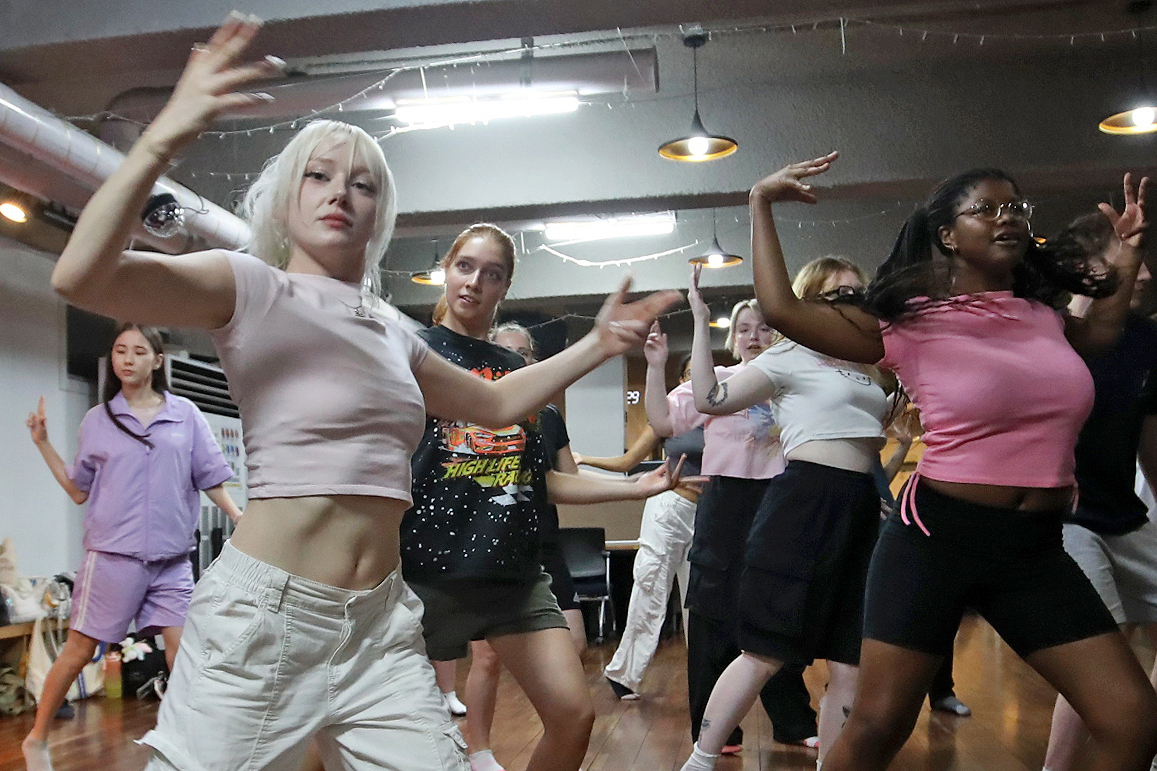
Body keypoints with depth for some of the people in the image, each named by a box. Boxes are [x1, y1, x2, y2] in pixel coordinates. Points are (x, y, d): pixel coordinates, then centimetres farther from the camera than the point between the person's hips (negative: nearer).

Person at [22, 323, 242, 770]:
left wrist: (243, 520, -3)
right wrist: (43, 444, 5)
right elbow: (79, 492, 11)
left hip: (172, 557, 1)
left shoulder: (186, 414, 4)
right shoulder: (97, 420, 5)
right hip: (113, 553, 0)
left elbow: (210, 480, 7)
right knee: (79, 651, 5)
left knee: (182, 649, -1)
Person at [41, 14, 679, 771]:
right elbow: (82, 277, -20)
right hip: (264, 613, -5)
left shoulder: (394, 336, 15)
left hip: (383, 625, 6)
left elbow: (499, 402, 27)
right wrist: (166, 136, -30)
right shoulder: (252, 288, -3)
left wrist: (597, 344, 22)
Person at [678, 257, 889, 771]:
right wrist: (700, 323, -13)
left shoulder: (867, 370, 20)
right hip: (805, 501, -7)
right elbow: (711, 400, -13)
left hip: (862, 510, 7)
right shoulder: (792, 355, -1)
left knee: (849, 664, 6)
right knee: (765, 654, -6)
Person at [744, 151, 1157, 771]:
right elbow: (781, 310, -14)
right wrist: (762, 204, -8)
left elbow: (1099, 334, 36)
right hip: (937, 535, -5)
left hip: (1037, 546, 5)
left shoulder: (1043, 316, 10)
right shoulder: (911, 324, -5)